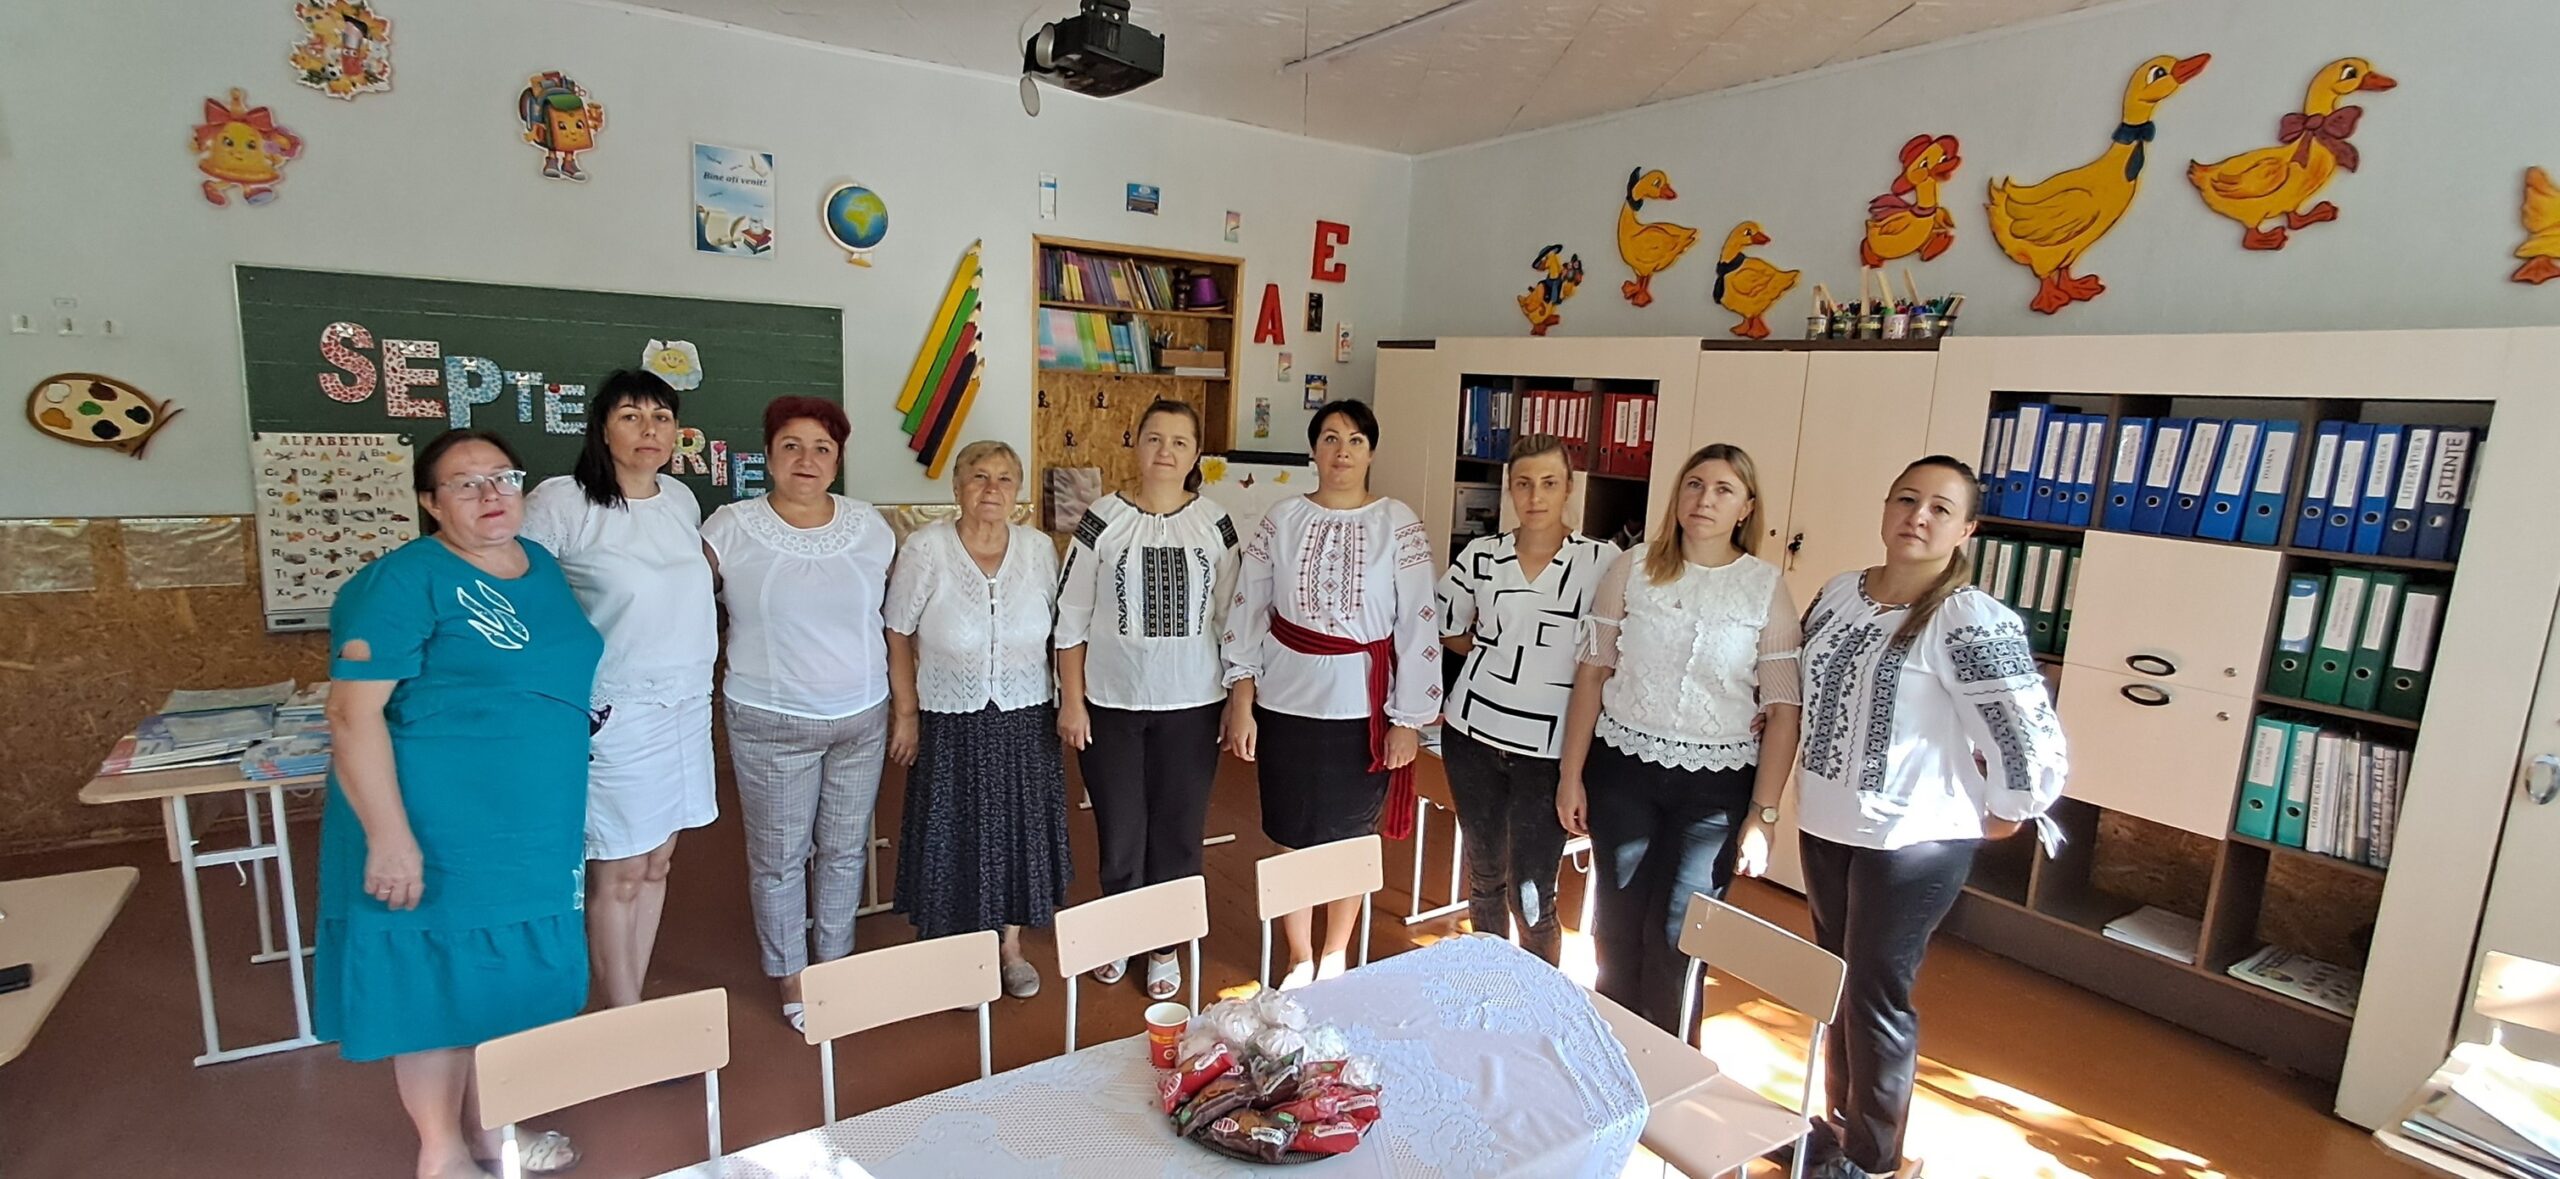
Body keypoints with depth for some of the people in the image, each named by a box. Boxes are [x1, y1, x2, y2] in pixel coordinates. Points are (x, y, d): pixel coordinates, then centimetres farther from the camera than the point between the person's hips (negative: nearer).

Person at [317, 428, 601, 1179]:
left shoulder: (543, 566, 7)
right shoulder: (406, 579, -15)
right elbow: (354, 711, -20)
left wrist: (558, 810, 20)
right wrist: (389, 836, -24)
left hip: (531, 822, 7)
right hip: (436, 828, -7)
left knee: (507, 973, 18)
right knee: (436, 979, 9)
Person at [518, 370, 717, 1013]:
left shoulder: (682, 499, 7)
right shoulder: (558, 503, -12)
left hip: (687, 703, 6)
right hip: (614, 713, -6)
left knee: (657, 861, 15)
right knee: (618, 874, 3)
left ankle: (636, 1006, 29)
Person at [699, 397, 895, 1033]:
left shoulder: (870, 526, 1)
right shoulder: (731, 528, -7)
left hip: (863, 718, 3)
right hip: (771, 724, -2)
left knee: (846, 849, 14)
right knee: (780, 856, 9)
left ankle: (836, 963, 33)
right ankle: (791, 978, 29)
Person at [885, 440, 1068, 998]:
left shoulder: (1039, 549, -3)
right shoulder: (925, 549, -11)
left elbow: (1061, 631, 5)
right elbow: (898, 636, -5)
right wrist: (906, 714, -5)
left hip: (1026, 721, 3)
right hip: (951, 724, -2)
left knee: (1020, 828, 13)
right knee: (955, 835, 9)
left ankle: (1010, 945, 34)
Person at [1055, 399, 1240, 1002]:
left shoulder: (1215, 524, 0)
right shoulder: (1102, 520, -4)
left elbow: (1233, 619, 4)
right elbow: (1071, 619, -2)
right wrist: (1071, 700, -4)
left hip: (1191, 705, 1)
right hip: (1111, 703, -1)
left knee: (1178, 831, 10)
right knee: (1119, 830, 10)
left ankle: (1165, 945, 30)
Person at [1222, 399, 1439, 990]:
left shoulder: (1399, 525, -4)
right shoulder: (1283, 518, 1)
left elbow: (1419, 624, -5)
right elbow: (1247, 608, 1)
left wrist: (1408, 719, -7)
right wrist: (1241, 702, -4)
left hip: (1364, 709, -1)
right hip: (1286, 702, 1)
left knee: (1348, 839, 13)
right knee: (1291, 840, 10)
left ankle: (1336, 956, 36)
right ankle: (1299, 961, 31)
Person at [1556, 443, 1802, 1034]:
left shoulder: (1766, 587, -4)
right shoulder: (1633, 566, -2)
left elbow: (1783, 708, -4)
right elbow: (1593, 672, 1)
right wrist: (1571, 774, 0)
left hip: (1716, 785, -1)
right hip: (1623, 768, 1)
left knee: (1676, 937, 6)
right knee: (1617, 924, 13)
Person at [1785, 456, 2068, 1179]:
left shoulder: (1971, 623, -19)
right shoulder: (1838, 593, 3)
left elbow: (2034, 743, -20)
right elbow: (1806, 685, 20)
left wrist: (2006, 816, -7)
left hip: (1911, 842, -7)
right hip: (1824, 824, 7)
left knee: (1876, 995, 7)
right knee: (1838, 980, 20)